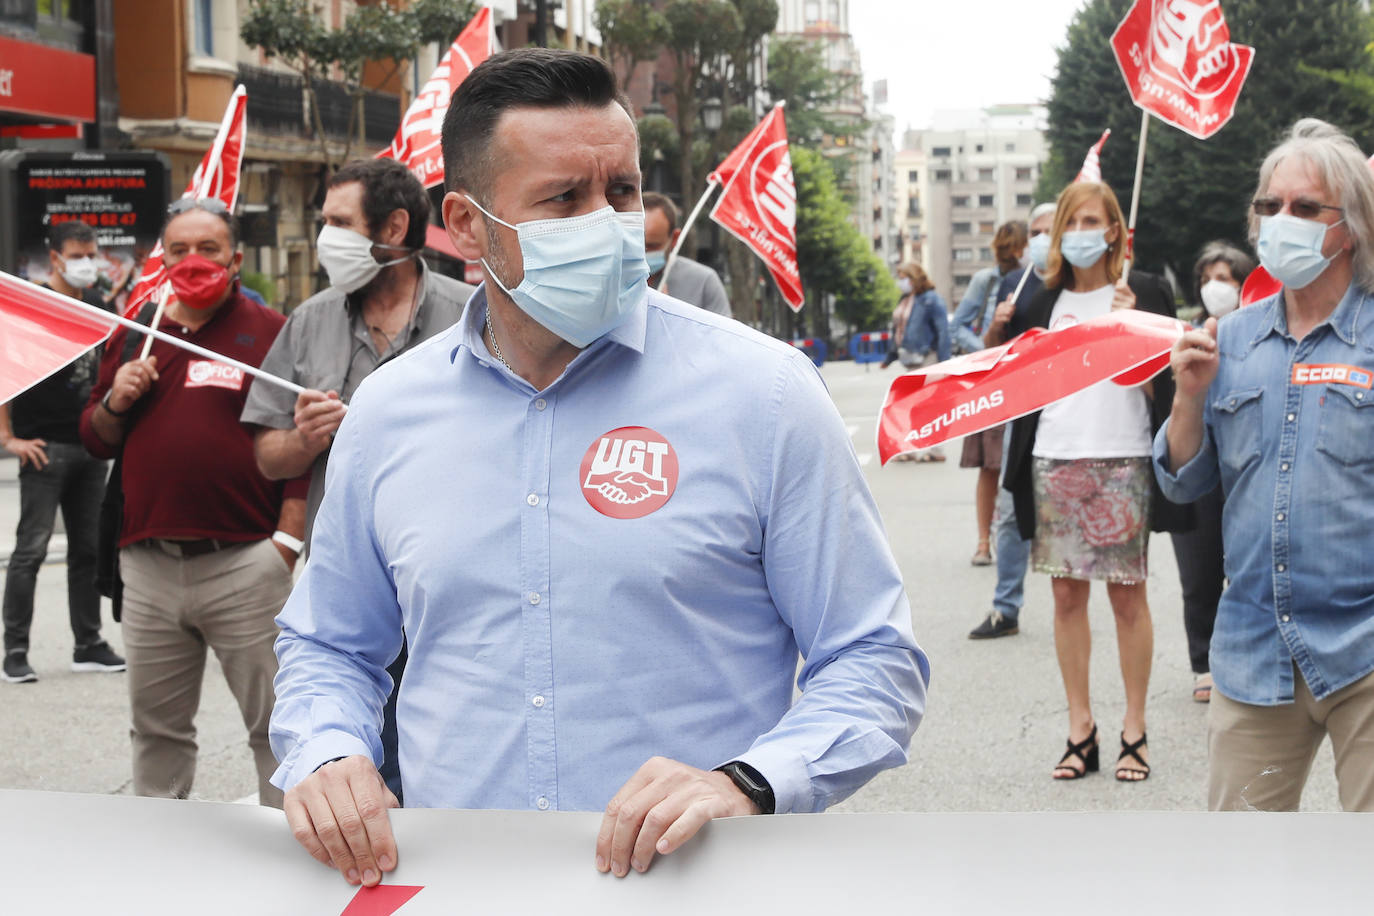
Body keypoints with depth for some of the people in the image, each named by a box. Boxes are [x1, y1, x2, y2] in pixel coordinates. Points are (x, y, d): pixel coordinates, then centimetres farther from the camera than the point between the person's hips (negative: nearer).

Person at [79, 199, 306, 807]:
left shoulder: (270, 333, 0)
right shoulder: (134, 335, 14)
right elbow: (94, 439, 18)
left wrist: (288, 538, -11)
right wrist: (115, 401, -3)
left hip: (244, 564, -5)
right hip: (149, 568, 5)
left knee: (274, 724, 1)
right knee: (156, 729, 14)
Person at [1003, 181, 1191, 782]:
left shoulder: (1143, 293, 2)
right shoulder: (1045, 302, 13)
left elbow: (1157, 385, -5)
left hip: (1122, 462, -3)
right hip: (1054, 462, 3)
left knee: (1127, 596, 0)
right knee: (1067, 597, 4)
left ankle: (1134, 728, 10)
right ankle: (1080, 728, 12)